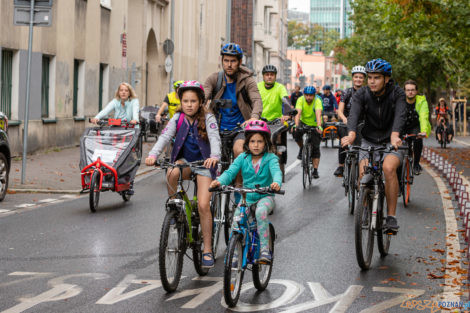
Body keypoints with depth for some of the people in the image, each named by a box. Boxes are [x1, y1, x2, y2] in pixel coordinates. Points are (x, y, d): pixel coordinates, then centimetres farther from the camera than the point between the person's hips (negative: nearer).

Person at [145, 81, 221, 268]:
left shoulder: (207, 119, -8)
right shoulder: (178, 118, -2)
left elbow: (214, 138, -23)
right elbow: (165, 137, -15)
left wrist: (214, 156, -45)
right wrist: (153, 155, -34)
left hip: (203, 163, -2)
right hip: (184, 161, 2)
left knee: (203, 205, -15)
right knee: (172, 173, -35)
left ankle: (207, 250, -6)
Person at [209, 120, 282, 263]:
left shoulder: (270, 158, -5)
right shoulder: (242, 158, 1)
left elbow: (276, 171, -24)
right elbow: (230, 172, -10)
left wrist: (276, 182, -49)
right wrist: (219, 181, -33)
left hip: (265, 197, -3)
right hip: (246, 198, 3)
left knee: (261, 211, -35)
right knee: (235, 223, -17)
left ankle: (265, 250, -29)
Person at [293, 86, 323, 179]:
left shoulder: (317, 101, -25)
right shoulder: (301, 100, -20)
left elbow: (318, 114, -39)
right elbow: (298, 113, -32)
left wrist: (319, 126, -55)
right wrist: (296, 126, -48)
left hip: (314, 125, -1)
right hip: (303, 122, 2)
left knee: (315, 148, -8)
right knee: (296, 134, -30)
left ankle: (315, 171, -1)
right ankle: (302, 148, 0)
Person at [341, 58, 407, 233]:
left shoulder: (397, 94, -13)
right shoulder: (361, 95, -9)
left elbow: (400, 115, -31)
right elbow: (354, 114, -27)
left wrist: (394, 135, -52)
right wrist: (351, 135, -48)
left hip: (390, 142, -2)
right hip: (369, 142, 2)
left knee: (388, 168, -31)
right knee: (363, 173, -21)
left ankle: (391, 217, -23)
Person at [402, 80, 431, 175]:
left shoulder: (422, 101, -19)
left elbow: (424, 117, -33)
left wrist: (424, 131, -51)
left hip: (415, 127, -1)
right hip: (402, 127, 1)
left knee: (418, 139, -29)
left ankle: (416, 164, -10)